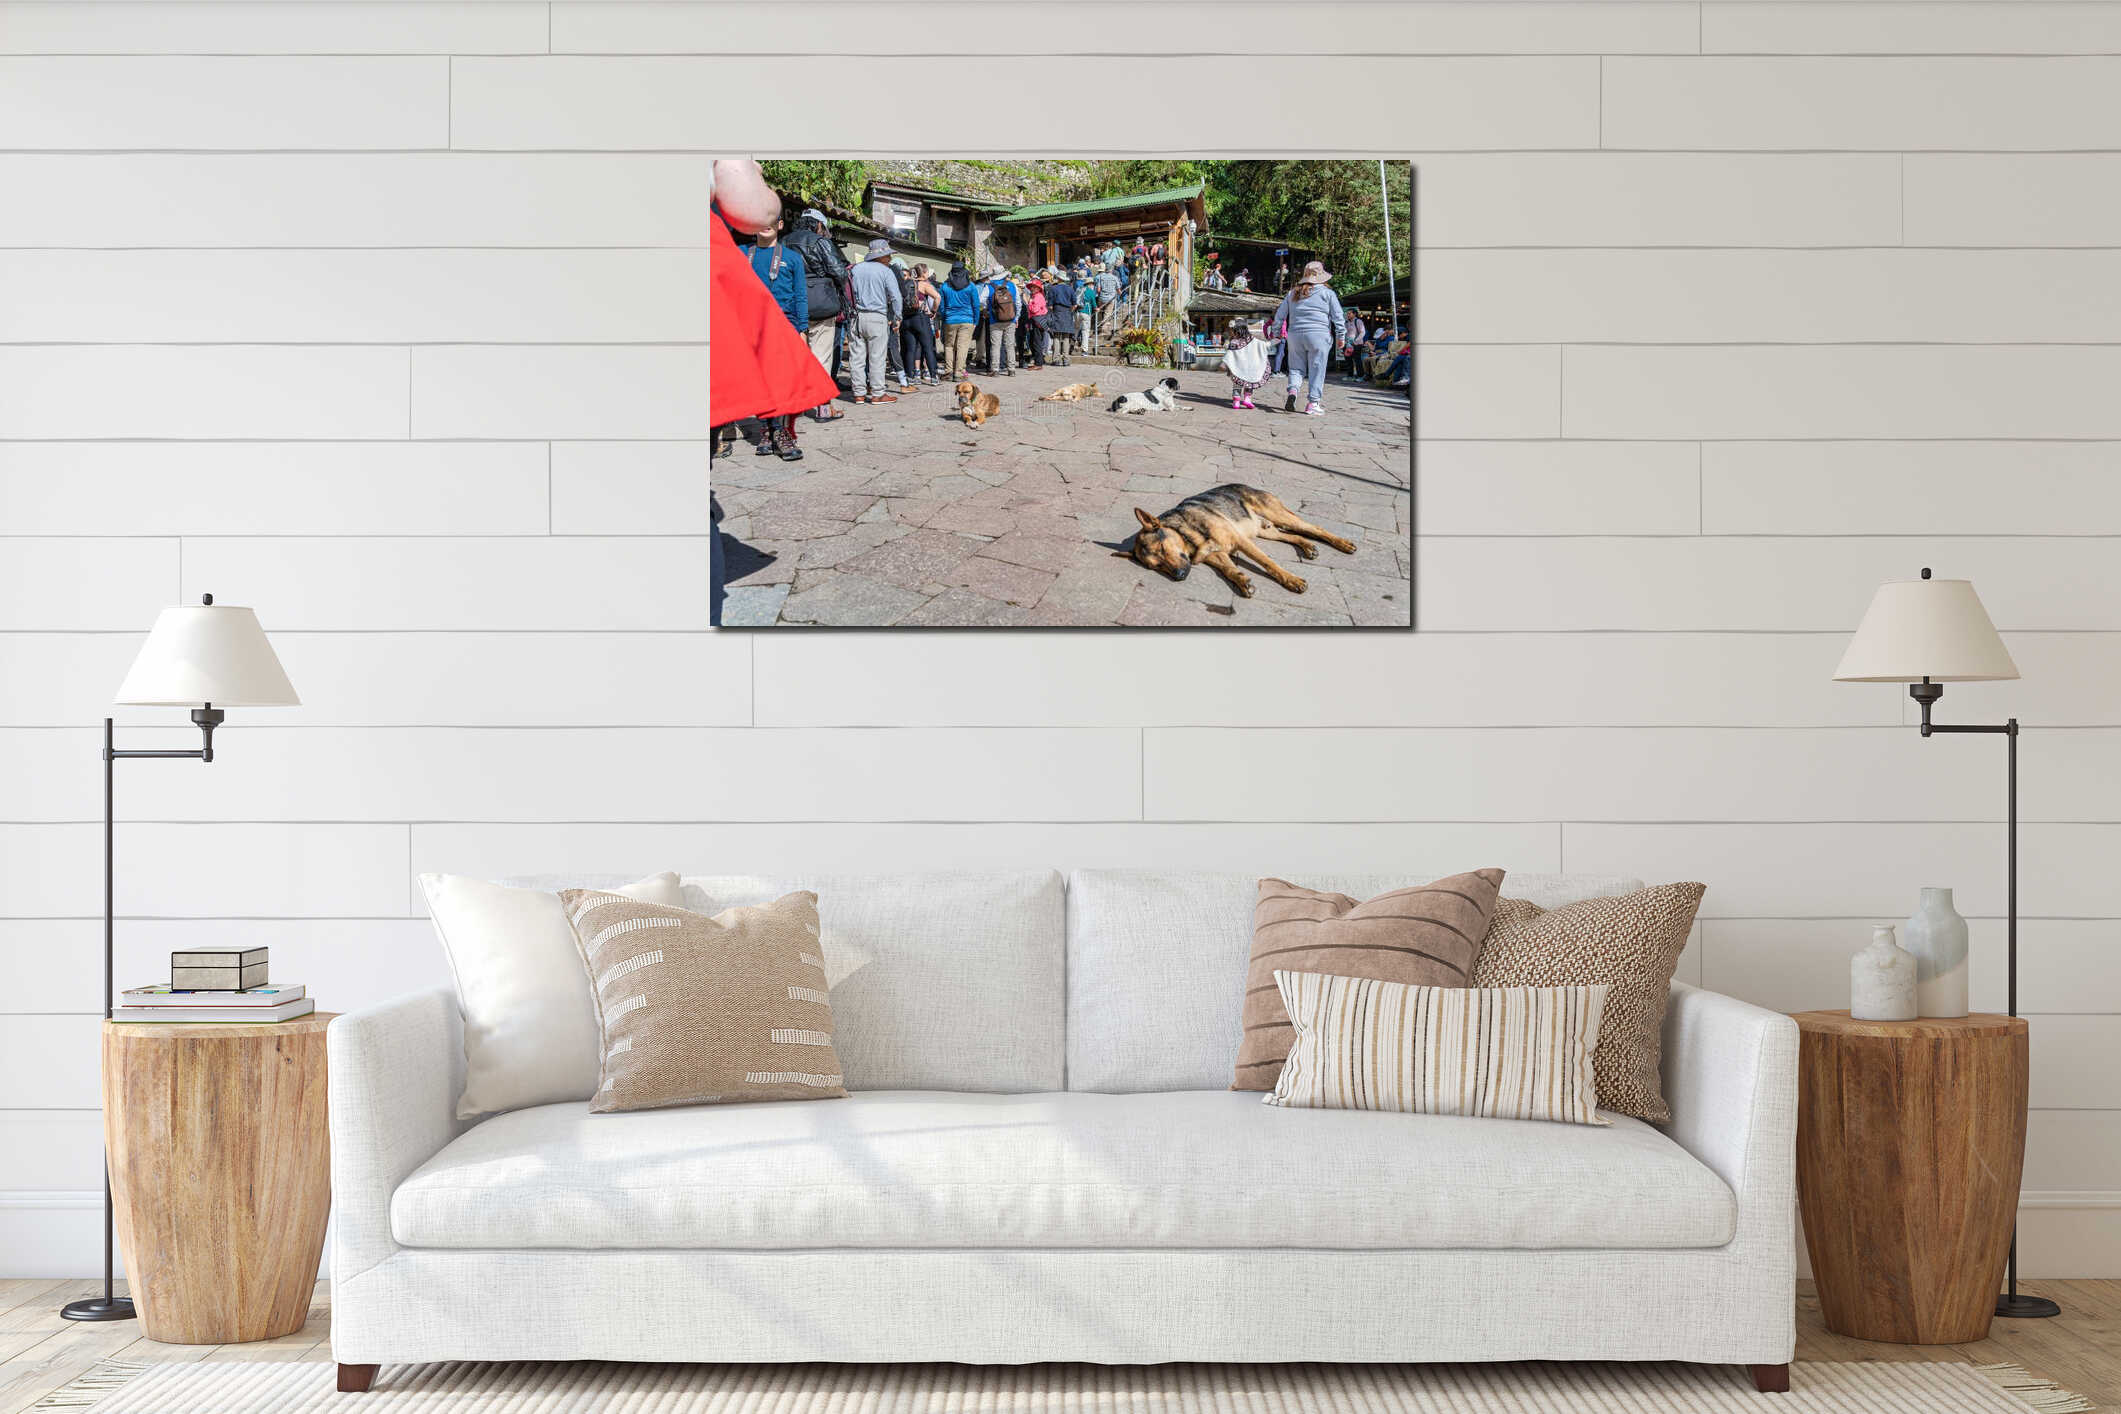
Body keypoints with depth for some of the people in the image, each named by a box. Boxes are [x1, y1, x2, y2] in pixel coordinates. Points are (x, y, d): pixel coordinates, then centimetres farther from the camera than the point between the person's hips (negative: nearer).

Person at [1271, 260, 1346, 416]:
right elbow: (1338, 316, 2)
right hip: (1318, 335, -3)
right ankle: (1313, 402, -1)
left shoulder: (1292, 294, 13)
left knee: (1296, 368, 11)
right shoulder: (1327, 293, 3)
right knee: (1316, 370, 1)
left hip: (1295, 335, 3)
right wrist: (1340, 336, 8)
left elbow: (1279, 315, 16)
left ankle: (1293, 390, -16)